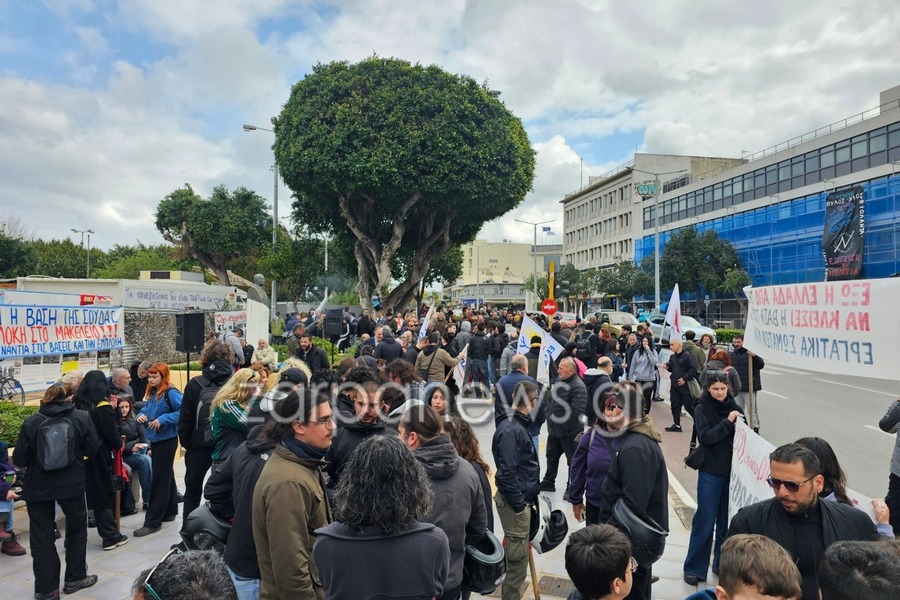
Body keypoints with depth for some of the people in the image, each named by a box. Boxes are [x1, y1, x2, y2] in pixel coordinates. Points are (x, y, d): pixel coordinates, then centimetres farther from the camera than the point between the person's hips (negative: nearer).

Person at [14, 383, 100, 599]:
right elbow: (92, 449, -4)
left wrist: (34, 461, 15)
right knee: (76, 529, 18)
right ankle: (75, 578, 26)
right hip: (72, 484, 0)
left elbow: (19, 460, -6)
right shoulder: (82, 417, -6)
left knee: (42, 537, 10)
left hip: (39, 487, 0)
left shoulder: (31, 422, -7)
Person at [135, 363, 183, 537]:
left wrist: (163, 419, -28)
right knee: (165, 476, 18)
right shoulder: (152, 394, 10)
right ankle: (169, 511, 30)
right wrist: (141, 416, -4)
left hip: (167, 440, -9)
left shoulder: (171, 393, -16)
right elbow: (145, 410, 18)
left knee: (160, 480, -5)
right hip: (155, 440, 9)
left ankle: (152, 522, -1)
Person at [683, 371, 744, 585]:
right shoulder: (702, 409, -7)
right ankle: (695, 568, 11)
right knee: (705, 520, 0)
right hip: (710, 472, -3)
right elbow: (705, 437, -19)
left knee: (727, 519, 12)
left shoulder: (734, 407, 3)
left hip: (732, 471, 4)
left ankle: (722, 563, 27)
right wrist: (728, 422, -23)